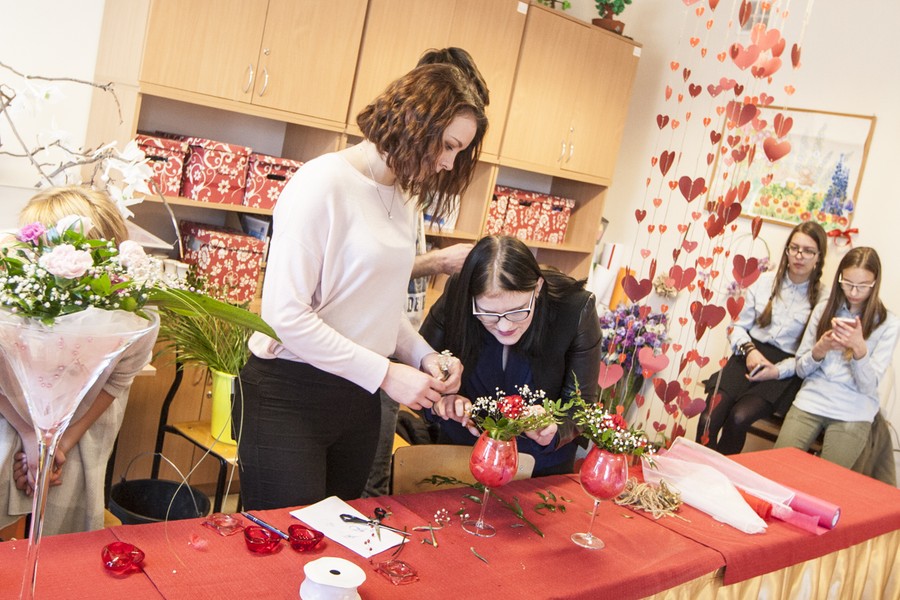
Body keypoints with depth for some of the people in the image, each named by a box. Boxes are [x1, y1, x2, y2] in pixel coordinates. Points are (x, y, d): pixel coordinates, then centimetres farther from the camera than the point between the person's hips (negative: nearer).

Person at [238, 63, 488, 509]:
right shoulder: (324, 183, -15)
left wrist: (424, 355, -2)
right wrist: (386, 374, -17)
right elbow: (285, 314, -19)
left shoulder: (402, 200, 9)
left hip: (358, 401, 7)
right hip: (289, 399, -7)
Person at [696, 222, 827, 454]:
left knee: (739, 417, -28)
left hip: (784, 372, -2)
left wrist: (778, 371, -14)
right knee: (709, 418, -21)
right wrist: (749, 349, -7)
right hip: (749, 358, 3)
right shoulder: (765, 282, 9)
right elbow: (738, 325, 12)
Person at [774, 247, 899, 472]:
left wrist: (859, 348, -23)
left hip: (853, 413, -2)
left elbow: (868, 386, -5)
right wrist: (820, 349, -11)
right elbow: (801, 369, 10)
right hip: (811, 401, 2)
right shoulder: (824, 309, 9)